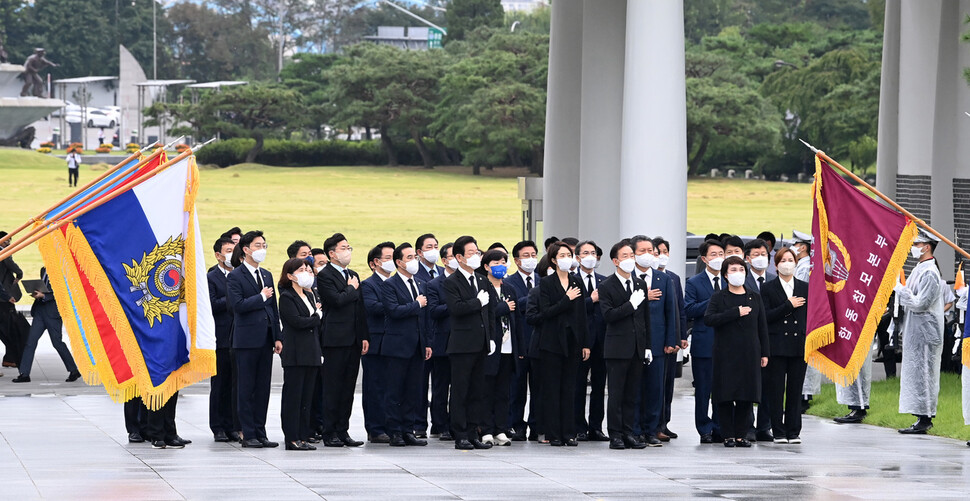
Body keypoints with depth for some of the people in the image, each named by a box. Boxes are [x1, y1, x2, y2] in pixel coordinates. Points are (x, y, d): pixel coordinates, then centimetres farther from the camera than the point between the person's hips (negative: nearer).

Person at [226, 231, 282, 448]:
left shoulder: (266, 275, 15)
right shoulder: (236, 276, -6)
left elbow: (274, 308, 15)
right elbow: (238, 305, -17)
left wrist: (278, 337, 10)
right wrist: (261, 297, -12)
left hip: (266, 338, 7)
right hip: (247, 338, -7)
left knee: (263, 388, 8)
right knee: (246, 388, -1)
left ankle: (260, 432, 12)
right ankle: (248, 435, 1)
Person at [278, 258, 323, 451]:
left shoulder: (309, 296, 18)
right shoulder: (286, 297, -6)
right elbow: (297, 321, -18)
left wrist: (319, 351, 7)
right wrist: (317, 317, -3)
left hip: (311, 353, 7)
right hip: (295, 354, -7)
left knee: (307, 397, 7)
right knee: (293, 397, -5)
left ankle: (303, 436, 9)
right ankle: (292, 438, -4)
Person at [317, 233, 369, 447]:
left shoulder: (353, 275, 17)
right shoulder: (325, 275, -7)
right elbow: (337, 300, -22)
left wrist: (364, 337, 11)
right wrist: (352, 289, -4)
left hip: (353, 341, 7)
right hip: (336, 339, -7)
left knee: (348, 388, 8)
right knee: (333, 388, -4)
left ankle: (343, 431, 13)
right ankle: (330, 434, -1)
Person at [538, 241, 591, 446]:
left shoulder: (577, 282, 11)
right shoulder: (546, 283, -2)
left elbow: (582, 314, 11)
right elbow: (545, 312, -12)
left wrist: (585, 343, 7)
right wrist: (567, 299, -16)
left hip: (573, 342, 4)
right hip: (552, 342, -4)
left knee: (569, 388, 5)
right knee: (552, 389, -2)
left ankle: (569, 433, 8)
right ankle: (553, 435, 1)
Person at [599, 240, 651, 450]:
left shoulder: (641, 284, 13)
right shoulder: (607, 287, -5)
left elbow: (646, 317, 16)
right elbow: (608, 315, -15)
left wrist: (647, 345, 12)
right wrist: (631, 305, -20)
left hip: (637, 348, 5)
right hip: (617, 348, -5)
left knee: (632, 394, 7)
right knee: (616, 394, -2)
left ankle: (628, 432, 11)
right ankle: (615, 434, 1)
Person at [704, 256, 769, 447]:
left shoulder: (755, 297, 12)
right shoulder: (718, 297, 3)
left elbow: (762, 326, 13)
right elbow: (708, 319, -13)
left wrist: (764, 353, 7)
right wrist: (736, 313, -18)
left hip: (750, 354, 2)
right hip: (726, 354, -2)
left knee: (746, 397, 1)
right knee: (726, 396, -3)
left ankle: (741, 435, 8)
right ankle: (728, 435, 3)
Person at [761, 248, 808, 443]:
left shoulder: (805, 288, 11)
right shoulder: (768, 288, 2)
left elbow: (809, 316, 11)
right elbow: (765, 317, -7)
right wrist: (788, 306, -12)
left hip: (799, 345, 2)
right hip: (776, 345, -2)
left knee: (795, 390, 4)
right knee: (776, 391, -1)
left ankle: (793, 432, 9)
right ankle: (778, 432, 5)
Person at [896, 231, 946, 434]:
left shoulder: (929, 273, -16)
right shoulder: (920, 269, 14)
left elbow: (920, 303, -21)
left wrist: (899, 288, -17)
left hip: (924, 332, -10)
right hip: (915, 331, 10)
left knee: (920, 372, -9)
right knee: (919, 372, 11)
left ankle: (923, 421, -8)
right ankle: (926, 418, 15)